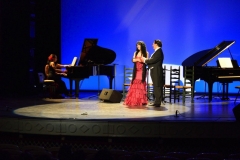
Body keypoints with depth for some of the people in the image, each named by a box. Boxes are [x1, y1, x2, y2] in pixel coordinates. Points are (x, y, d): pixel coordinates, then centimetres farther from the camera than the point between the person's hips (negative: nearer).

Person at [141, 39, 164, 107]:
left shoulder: (159, 52, -15)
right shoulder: (157, 51, 17)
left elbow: (153, 60, -23)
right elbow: (153, 60, 16)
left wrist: (145, 60, -8)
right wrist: (146, 60, 5)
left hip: (156, 72, -10)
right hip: (155, 72, 10)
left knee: (157, 87, -8)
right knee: (156, 87, 12)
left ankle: (157, 103, -7)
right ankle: (157, 102, 17)